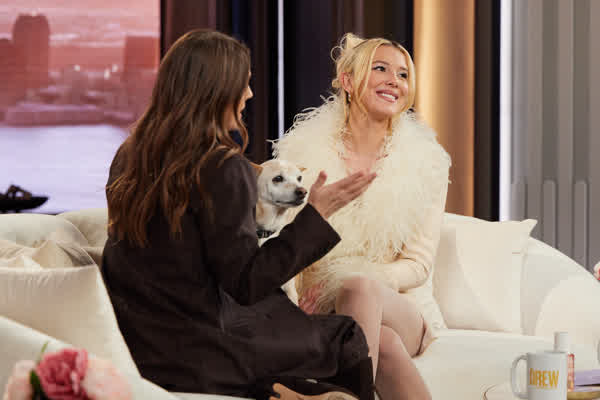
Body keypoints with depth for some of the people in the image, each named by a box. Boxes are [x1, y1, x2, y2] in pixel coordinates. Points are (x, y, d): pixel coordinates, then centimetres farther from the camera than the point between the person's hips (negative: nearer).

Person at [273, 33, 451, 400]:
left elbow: (419, 265, 3)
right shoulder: (305, 153, 4)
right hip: (319, 315, -1)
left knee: (360, 287, -36)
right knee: (386, 343, -37)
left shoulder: (426, 163, 6)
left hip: (398, 310, 1)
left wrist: (350, 282, -15)